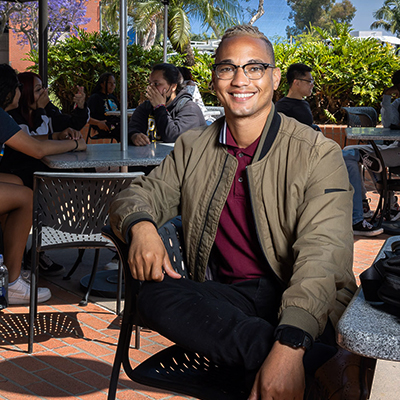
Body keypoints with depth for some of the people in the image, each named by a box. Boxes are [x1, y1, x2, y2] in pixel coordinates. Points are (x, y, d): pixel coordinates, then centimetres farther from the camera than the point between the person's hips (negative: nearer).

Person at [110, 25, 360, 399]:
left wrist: (290, 344, -35)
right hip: (226, 298, 7)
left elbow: (322, 254, -17)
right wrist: (141, 226, -15)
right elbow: (137, 196, 14)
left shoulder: (318, 153, -4)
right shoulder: (192, 148, 13)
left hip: (309, 308, -6)